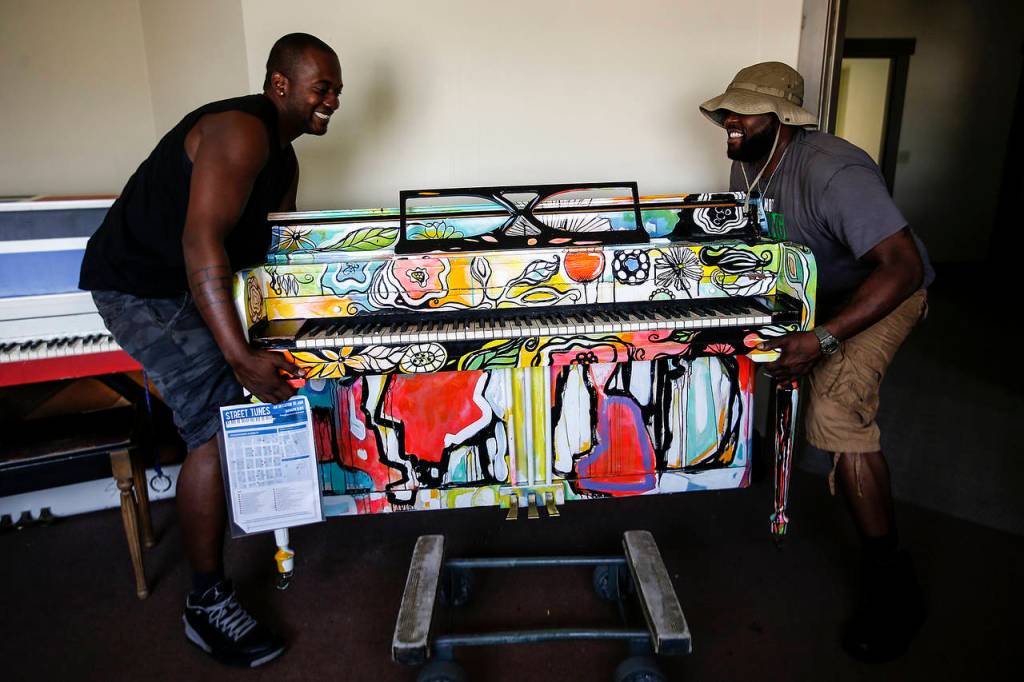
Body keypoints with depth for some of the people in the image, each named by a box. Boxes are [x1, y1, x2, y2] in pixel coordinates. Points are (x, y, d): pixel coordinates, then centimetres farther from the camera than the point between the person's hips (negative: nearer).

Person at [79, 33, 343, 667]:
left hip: (194, 280, 11)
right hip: (143, 286, -11)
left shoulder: (283, 156, 10)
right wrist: (240, 356, -42)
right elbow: (202, 242, -35)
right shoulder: (241, 132, -23)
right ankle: (208, 604, -4)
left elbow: (279, 241, 13)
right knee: (219, 428, -17)